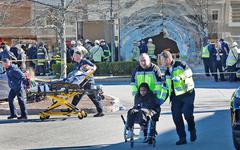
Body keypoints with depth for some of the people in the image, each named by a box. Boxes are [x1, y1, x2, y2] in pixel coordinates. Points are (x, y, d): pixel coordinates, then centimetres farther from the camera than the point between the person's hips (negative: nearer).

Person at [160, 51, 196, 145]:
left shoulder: (180, 65, -5)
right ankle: (182, 138, 8)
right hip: (175, 97, 7)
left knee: (187, 114, -14)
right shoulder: (167, 72, 19)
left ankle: (192, 132, 13)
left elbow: (188, 72, -21)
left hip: (187, 94, -7)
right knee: (176, 117, 0)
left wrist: (180, 77, -35)